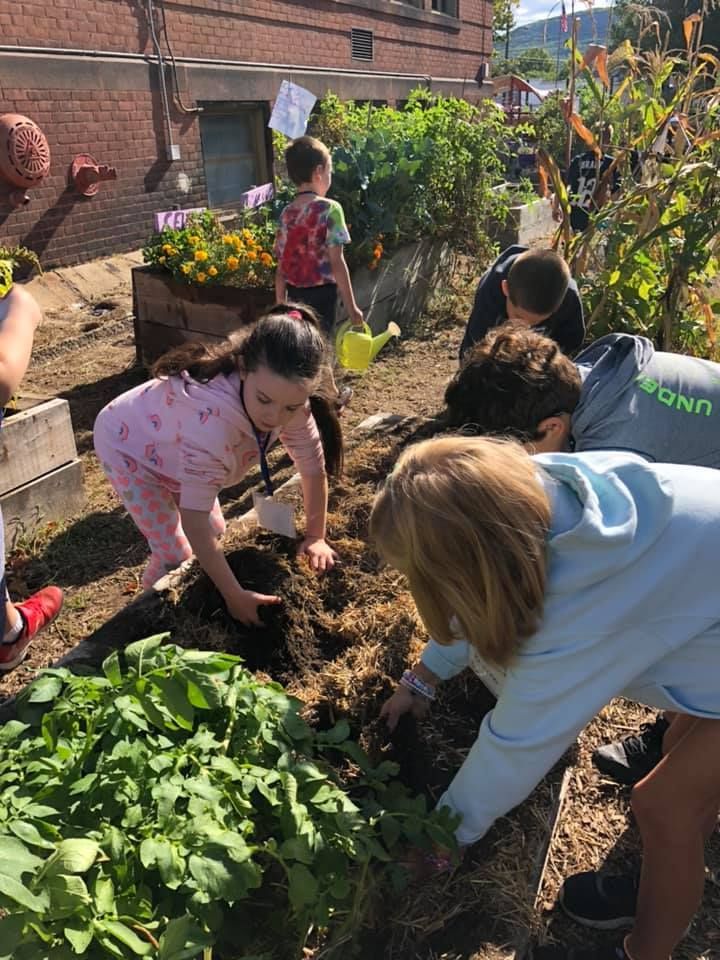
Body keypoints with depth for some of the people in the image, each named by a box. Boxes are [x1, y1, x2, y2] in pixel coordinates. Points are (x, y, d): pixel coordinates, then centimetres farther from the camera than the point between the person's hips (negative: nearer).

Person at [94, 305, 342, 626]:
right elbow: (194, 522, -39)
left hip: (173, 446, 6)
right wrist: (235, 597, -31)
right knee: (176, 554, -5)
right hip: (127, 445, -6)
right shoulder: (213, 419, -47)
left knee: (215, 530, 10)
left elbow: (314, 469, -11)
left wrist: (316, 537, -6)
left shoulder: (289, 399, -27)